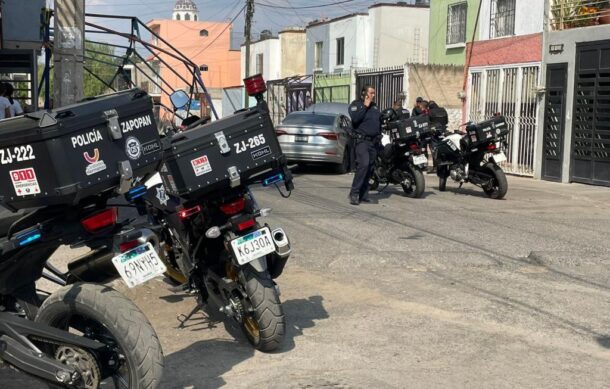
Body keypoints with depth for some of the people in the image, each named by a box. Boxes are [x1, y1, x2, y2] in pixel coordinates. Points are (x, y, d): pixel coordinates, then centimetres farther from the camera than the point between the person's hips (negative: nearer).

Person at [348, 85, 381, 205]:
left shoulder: (374, 106, 20)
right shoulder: (356, 104, 0)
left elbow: (380, 121, 29)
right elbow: (355, 119, -18)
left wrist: (379, 134, 15)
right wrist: (365, 106, -13)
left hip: (374, 141, 7)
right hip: (362, 140, -7)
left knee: (369, 168, 5)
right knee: (363, 165, -23)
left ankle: (363, 194, 9)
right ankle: (354, 193, -20)